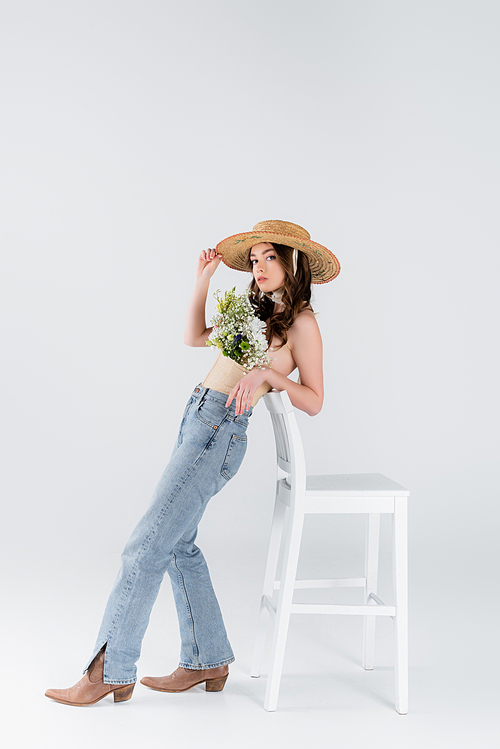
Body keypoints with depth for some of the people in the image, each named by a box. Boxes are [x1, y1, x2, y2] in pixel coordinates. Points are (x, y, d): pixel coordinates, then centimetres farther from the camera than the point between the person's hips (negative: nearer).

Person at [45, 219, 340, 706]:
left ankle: (111, 671, -2)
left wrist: (268, 374, -18)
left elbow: (313, 401, -4)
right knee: (176, 544, 10)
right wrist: (202, 282, 16)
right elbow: (194, 338, 25)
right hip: (196, 420, 9)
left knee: (145, 547, -9)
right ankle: (208, 661, 20)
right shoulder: (258, 311, 20)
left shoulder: (301, 324, -3)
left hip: (218, 434, -9)